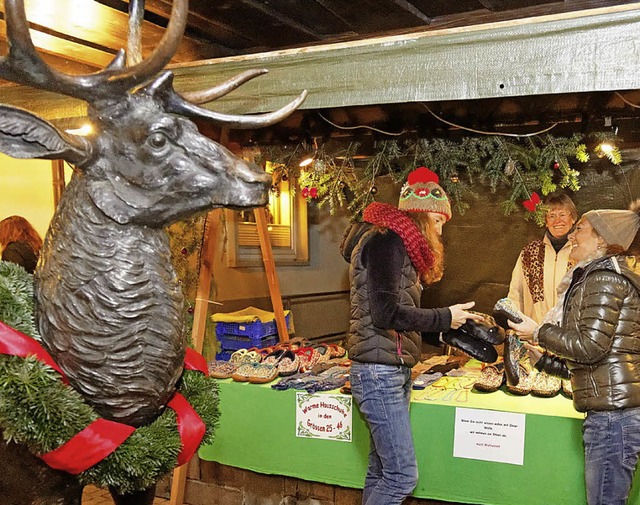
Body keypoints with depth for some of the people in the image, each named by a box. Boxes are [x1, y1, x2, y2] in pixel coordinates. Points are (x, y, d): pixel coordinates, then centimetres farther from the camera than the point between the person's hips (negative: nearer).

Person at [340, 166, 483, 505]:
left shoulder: (396, 243, 18)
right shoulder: (387, 241, -13)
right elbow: (387, 313, -21)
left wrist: (456, 321, 12)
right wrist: (444, 318, -12)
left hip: (392, 370, 10)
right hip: (380, 372, -10)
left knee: (381, 471, 14)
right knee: (402, 476, -7)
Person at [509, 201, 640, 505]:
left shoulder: (605, 277, -10)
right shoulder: (596, 277, 20)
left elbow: (590, 346, -18)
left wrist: (539, 332, -8)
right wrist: (542, 358, 18)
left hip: (614, 411, -10)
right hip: (610, 410, 10)